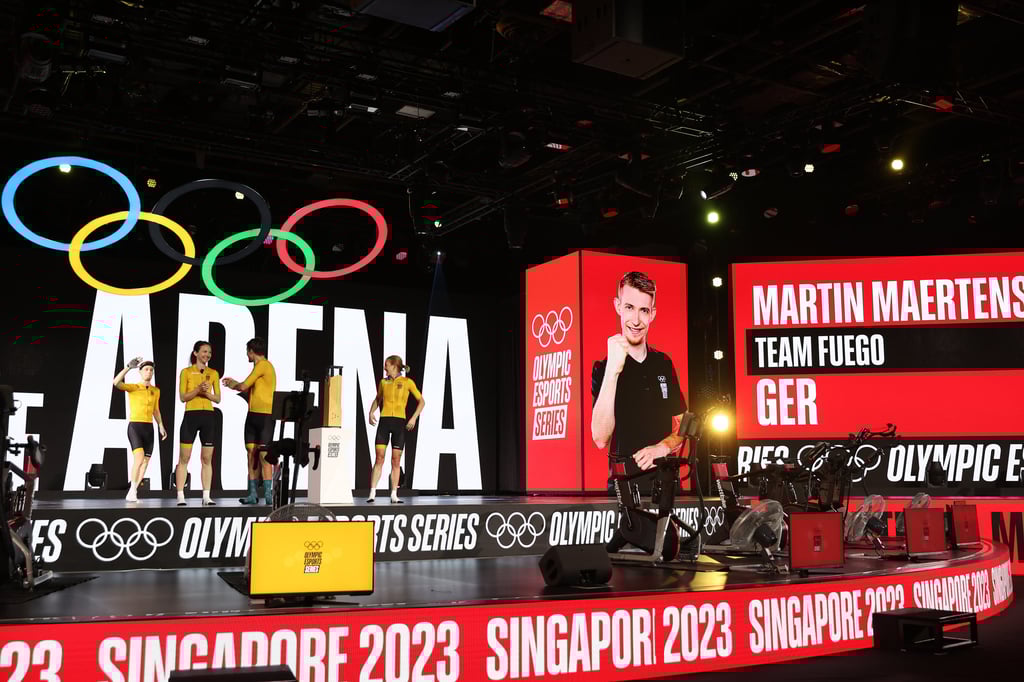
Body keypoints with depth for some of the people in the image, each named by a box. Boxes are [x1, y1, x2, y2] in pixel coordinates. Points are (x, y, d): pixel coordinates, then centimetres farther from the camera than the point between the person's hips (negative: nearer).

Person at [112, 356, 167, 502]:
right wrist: (129, 367, -26)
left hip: (149, 428, 6)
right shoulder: (133, 387, -3)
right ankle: (132, 491, -14)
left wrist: (161, 427, 9)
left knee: (145, 462, 3)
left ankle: (132, 494, 13)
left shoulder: (156, 391, 12)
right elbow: (116, 382, -23)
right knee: (139, 457, -24)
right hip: (134, 427, -5)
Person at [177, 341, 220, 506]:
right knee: (184, 458, -2)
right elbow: (182, 397, -5)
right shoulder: (186, 372, 2)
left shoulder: (213, 373, 10)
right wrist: (198, 390, -19)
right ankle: (180, 496, 0)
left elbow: (218, 399, 7)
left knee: (207, 459, 4)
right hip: (191, 416, -3)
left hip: (208, 417, 3)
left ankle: (206, 497, 8)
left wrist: (207, 393, -12)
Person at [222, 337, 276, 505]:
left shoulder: (263, 365, -9)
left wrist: (234, 385, 11)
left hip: (265, 415, -9)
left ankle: (268, 494, -10)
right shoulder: (260, 366, 20)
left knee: (263, 454, -11)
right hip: (253, 414, 9)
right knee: (251, 453, 6)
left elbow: (244, 386, -9)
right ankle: (252, 495, 10)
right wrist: (234, 384, 27)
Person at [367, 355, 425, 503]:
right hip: (384, 421, 2)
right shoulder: (383, 382, 11)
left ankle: (394, 495, 7)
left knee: (396, 460, 1)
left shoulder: (407, 382, 2)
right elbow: (377, 399, 27)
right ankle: (372, 493, -3)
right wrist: (371, 412, 11)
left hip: (400, 422, -2)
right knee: (379, 458, -6)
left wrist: (414, 418, -5)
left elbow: (421, 401, 6)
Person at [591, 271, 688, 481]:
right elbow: (601, 439, -17)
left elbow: (682, 425, 15)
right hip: (625, 481, -3)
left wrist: (663, 447, -6)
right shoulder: (602, 368, -5)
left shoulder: (664, 363, 9)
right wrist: (612, 371, -23)